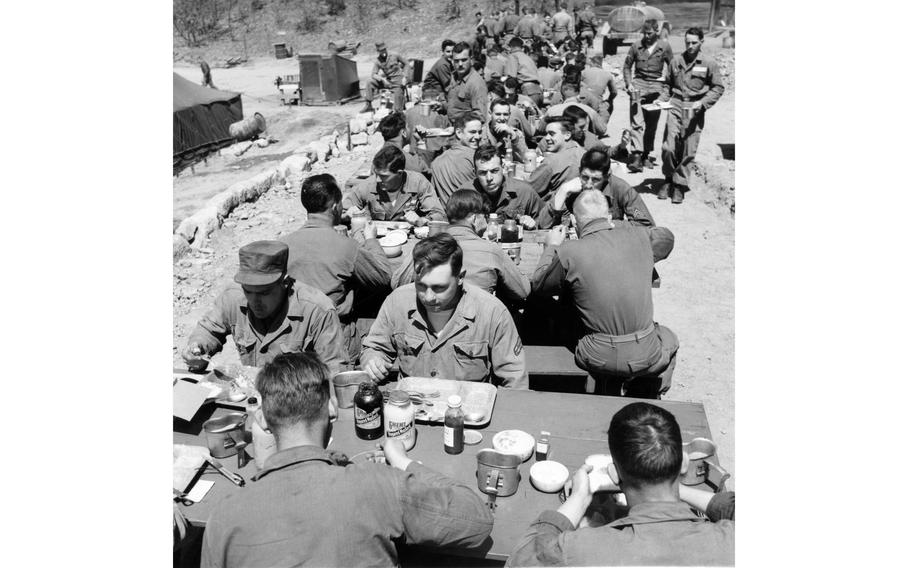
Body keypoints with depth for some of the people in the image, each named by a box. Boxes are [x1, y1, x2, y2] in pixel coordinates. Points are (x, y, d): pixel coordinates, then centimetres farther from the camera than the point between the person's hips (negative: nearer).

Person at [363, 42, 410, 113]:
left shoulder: (395, 56, -6)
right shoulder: (377, 61, -1)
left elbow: (406, 64, 2)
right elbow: (373, 74, -6)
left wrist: (404, 77, -10)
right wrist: (382, 79, -26)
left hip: (398, 82, -4)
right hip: (388, 81, 4)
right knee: (370, 83, -11)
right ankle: (368, 105, -9)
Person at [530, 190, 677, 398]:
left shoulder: (568, 252, -9)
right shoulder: (636, 235, 0)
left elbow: (538, 286, 9)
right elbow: (666, 237, 24)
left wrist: (551, 247, 22)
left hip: (600, 358, -1)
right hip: (646, 354, 1)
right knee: (668, 340, 35)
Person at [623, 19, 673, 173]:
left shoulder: (664, 47, 4)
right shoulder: (636, 47, 4)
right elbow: (627, 67, 13)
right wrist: (629, 84, -1)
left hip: (655, 86, 1)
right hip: (638, 84, -1)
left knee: (651, 124, 4)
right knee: (637, 122, -13)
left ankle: (646, 155, 16)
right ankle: (637, 155, -20)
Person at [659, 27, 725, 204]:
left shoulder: (709, 63, -1)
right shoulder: (676, 60, 7)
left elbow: (718, 88, 2)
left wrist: (702, 103, -11)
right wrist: (662, 99, 2)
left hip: (695, 110, -2)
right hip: (675, 106, 2)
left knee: (689, 151, 0)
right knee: (669, 147, -6)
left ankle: (680, 186, 11)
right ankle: (669, 179, 16)